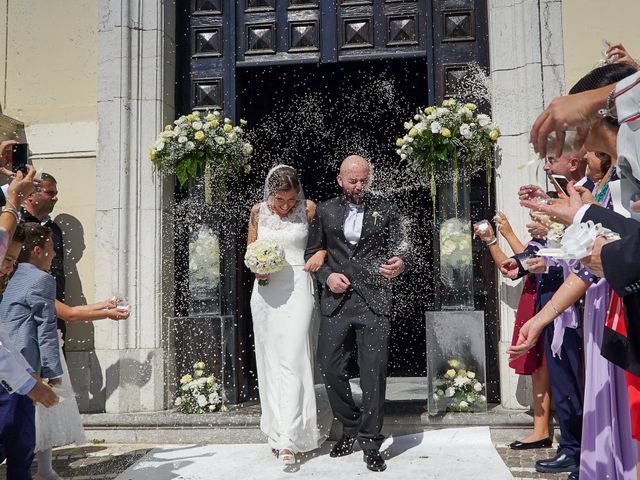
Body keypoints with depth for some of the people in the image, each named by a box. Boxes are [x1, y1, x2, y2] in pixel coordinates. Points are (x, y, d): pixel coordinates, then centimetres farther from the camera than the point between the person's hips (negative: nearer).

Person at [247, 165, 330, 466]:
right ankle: (277, 431, 21)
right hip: (266, 291, 4)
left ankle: (289, 440, -10)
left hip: (297, 290, -3)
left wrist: (322, 253, -11)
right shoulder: (258, 211, 5)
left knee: (292, 361, -10)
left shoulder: (308, 209, -2)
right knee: (270, 362, 8)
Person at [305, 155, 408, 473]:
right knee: (329, 367, 2)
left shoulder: (385, 211, 9)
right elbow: (311, 252, 12)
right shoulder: (325, 211, 11)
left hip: (373, 301, -2)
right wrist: (327, 276, -6)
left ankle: (370, 442, 6)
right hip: (336, 300, 2)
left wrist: (398, 264, -18)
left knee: (374, 371, -6)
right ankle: (351, 428, 24)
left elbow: (398, 249, 5)